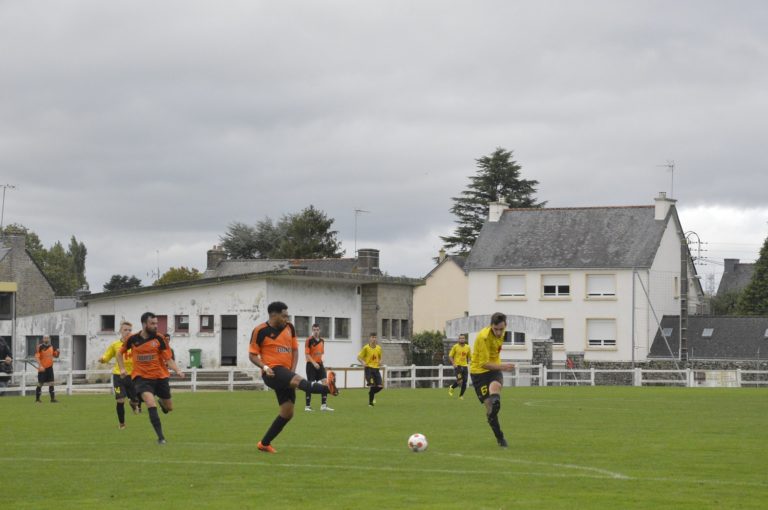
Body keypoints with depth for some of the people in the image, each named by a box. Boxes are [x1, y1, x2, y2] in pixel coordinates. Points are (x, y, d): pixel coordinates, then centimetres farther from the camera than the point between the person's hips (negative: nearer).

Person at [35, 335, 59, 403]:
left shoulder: (52, 347, 9)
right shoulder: (40, 347, -9)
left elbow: (56, 356, 18)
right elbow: (37, 357, -15)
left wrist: (57, 352, -5)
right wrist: (40, 366, -25)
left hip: (49, 367, 5)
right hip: (42, 368, -5)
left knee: (51, 383, -1)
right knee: (40, 383, 2)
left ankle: (52, 399, -1)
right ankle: (37, 399, 15)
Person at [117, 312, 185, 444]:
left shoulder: (159, 338, -7)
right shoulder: (133, 339, -5)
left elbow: (169, 359, -8)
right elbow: (120, 353, 13)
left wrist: (177, 370, -25)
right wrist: (122, 368, 0)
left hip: (160, 377, 2)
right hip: (141, 377, -2)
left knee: (169, 408, 12)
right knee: (151, 404, -24)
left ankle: (161, 402, 51)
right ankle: (160, 437, -18)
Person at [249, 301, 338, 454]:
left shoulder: (289, 328, 12)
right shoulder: (260, 331, -5)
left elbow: (295, 350, 16)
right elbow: (252, 355, -1)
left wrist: (292, 371, 2)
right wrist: (265, 367, -18)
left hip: (286, 374, 7)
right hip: (272, 372, -7)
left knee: (287, 412, 4)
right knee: (297, 380, -34)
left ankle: (264, 443, 16)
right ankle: (327, 387, -62)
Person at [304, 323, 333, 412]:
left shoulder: (322, 340, 11)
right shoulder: (309, 340, -9)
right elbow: (307, 354, -13)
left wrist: (321, 361, 7)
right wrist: (314, 363, -22)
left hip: (319, 364, 6)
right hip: (311, 364, -6)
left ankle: (324, 405, -1)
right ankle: (308, 405, 5)